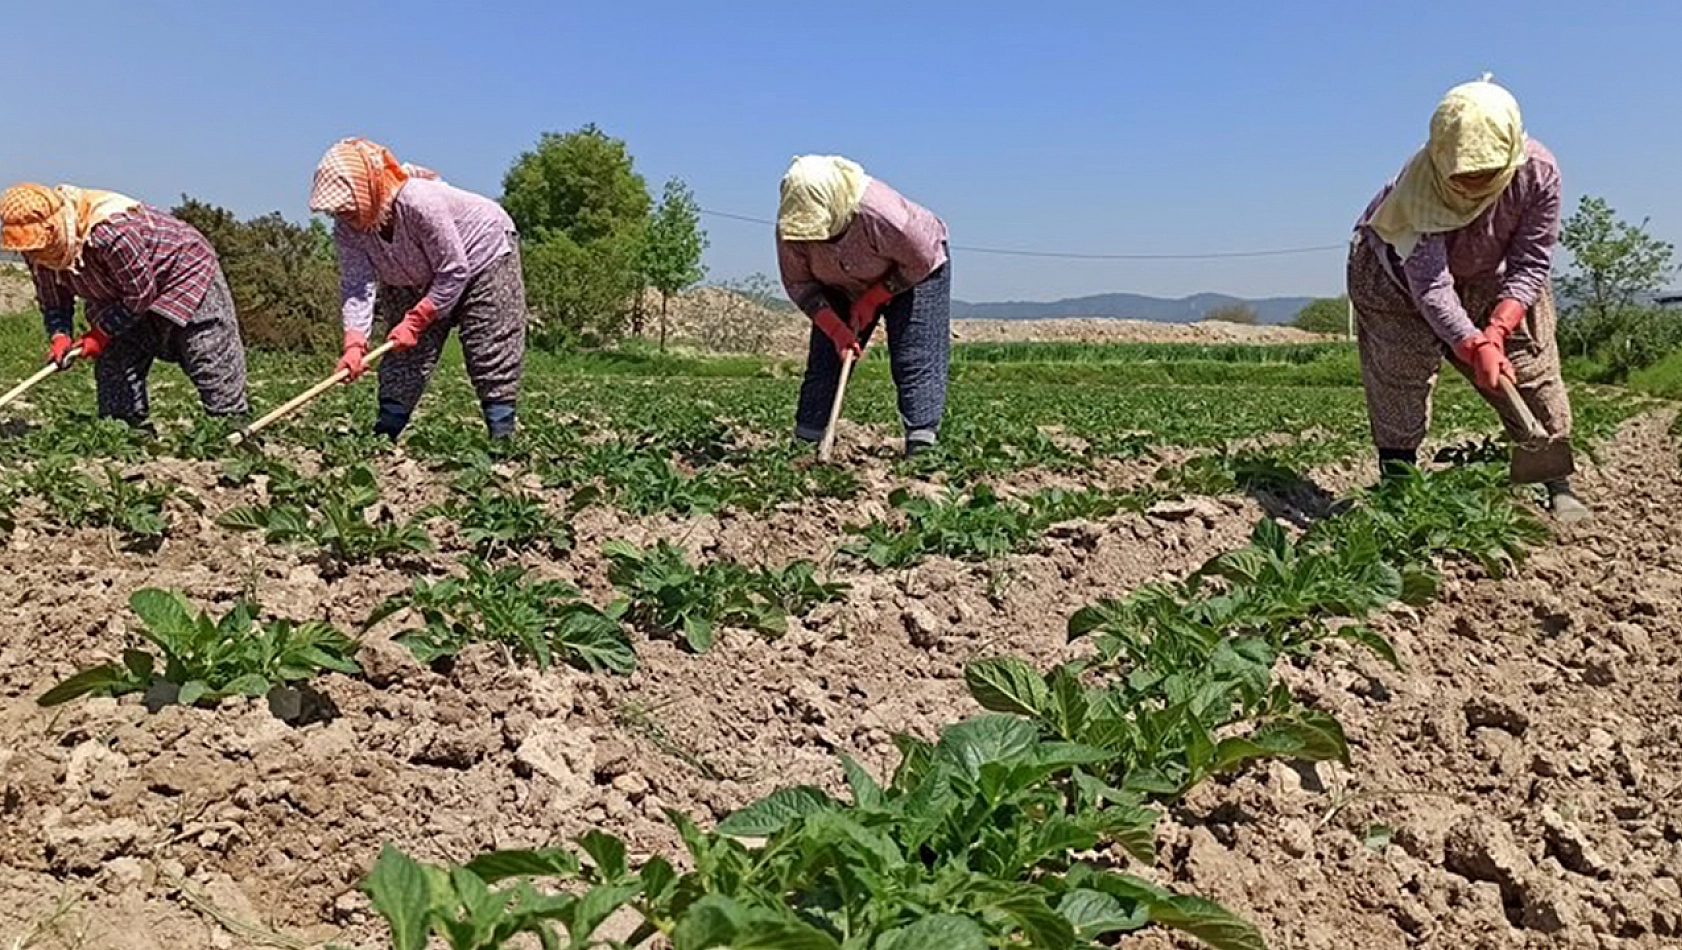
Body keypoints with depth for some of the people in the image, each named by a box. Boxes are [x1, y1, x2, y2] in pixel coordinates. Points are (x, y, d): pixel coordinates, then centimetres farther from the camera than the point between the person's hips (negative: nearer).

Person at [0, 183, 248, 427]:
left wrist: (102, 333, -21)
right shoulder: (38, 250, -14)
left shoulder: (112, 231, -39)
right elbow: (53, 300, -2)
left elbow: (141, 292, -29)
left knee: (213, 371, -7)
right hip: (122, 297, 8)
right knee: (112, 370, -1)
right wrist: (59, 336, -22)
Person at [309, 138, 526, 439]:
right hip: (418, 277, 7)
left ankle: (502, 438, -10)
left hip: (482, 253, -6)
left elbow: (454, 272, -32)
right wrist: (354, 343, -41)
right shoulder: (347, 228, -19)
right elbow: (356, 286, -25)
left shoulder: (421, 202, -38)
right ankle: (382, 437, 9)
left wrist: (415, 321, -29)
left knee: (490, 352, -14)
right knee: (402, 357, 2)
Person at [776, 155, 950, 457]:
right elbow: (797, 284, -13)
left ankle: (921, 449, -19)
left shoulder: (879, 212, -41)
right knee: (824, 361, -3)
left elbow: (921, 261, -25)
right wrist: (835, 328, -25)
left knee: (915, 361, -17)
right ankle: (803, 442, 2)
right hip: (843, 286, 4)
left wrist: (872, 300, -21)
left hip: (912, 276, -4)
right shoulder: (790, 227, -27)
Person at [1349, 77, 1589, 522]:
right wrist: (1475, 345, -49)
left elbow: (1531, 263, -22)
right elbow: (1430, 285, -39)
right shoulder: (1420, 186, -38)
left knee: (1532, 363, -3)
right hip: (1400, 272, -3)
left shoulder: (1538, 171, -29)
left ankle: (1555, 480, 6)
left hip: (1492, 276, 3)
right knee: (1399, 374, -10)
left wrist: (1497, 330, -36)